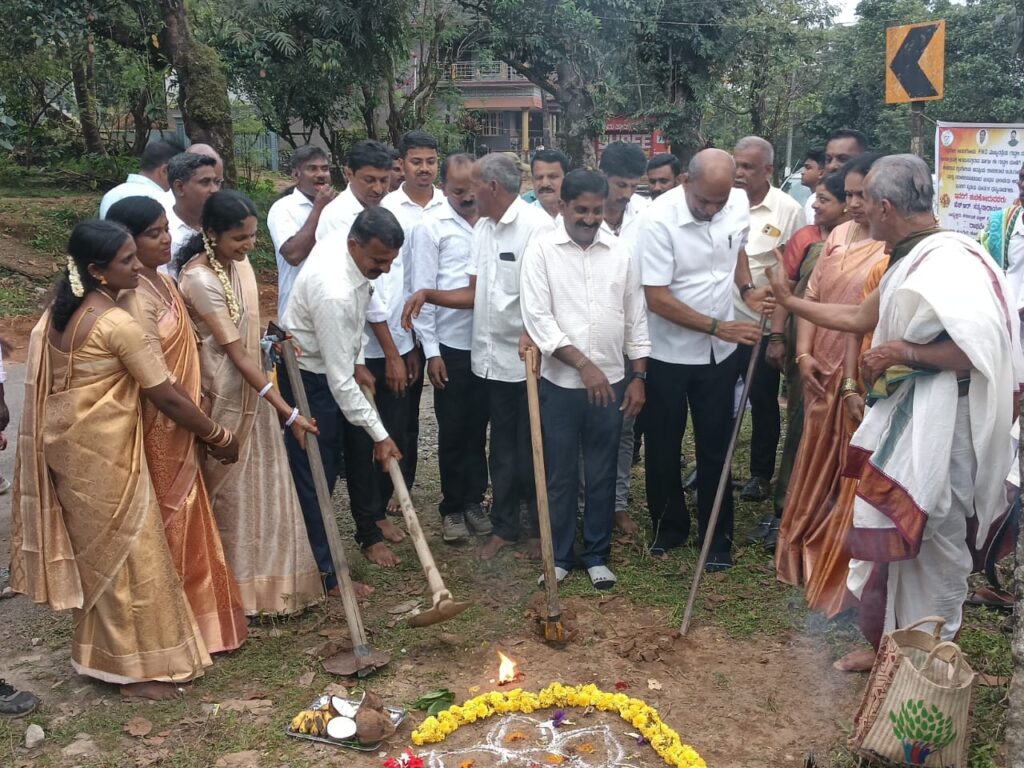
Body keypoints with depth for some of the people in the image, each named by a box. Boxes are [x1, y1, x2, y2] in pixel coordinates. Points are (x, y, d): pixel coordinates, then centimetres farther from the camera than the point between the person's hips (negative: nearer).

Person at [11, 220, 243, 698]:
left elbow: (45, 379, 12)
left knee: (99, 553, 20)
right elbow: (168, 398, -18)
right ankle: (135, 669, 16)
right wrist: (219, 438, -5)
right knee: (125, 555, 4)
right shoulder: (117, 322, -22)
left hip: (69, 444, 9)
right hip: (102, 451, -9)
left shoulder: (61, 311, 6)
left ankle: (100, 655, 35)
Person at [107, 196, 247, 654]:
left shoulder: (161, 281, 7)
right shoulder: (134, 297, -22)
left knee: (185, 520, 19)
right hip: (162, 425, -9)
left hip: (180, 421, 9)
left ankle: (197, 614, 35)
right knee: (171, 521, 4)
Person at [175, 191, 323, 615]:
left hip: (251, 391, 8)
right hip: (222, 397, -8)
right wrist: (288, 412, -26)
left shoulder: (240, 263, 2)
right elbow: (237, 354, -25)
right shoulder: (200, 280, -23)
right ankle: (232, 590, 21)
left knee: (261, 485, 14)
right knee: (228, 490, 5)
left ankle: (263, 578, 29)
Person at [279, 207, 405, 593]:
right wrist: (381, 435, -25)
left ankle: (369, 531, 37)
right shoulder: (334, 291, -37)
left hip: (337, 363, 9)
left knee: (360, 452, 18)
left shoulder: (344, 242, -11)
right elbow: (339, 381, -32)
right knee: (317, 475, 1)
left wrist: (357, 362, 9)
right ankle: (324, 573, 14)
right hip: (310, 378, -9)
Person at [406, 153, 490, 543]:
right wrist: (431, 351, -8)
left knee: (478, 427, 13)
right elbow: (423, 292, -6)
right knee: (453, 431, 8)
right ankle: (452, 507, 22)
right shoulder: (431, 226, -5)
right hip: (451, 345, -2)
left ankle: (474, 500, 27)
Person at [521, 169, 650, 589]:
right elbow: (538, 317, -12)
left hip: (611, 382, 2)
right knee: (560, 475, 8)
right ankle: (558, 556, 22)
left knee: (602, 474, 11)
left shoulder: (622, 252, 4)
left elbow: (635, 318, 8)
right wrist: (583, 364, -17)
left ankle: (597, 555, 24)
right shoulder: (541, 249, -5)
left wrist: (638, 377, 5)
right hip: (559, 383, -2)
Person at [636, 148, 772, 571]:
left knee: (715, 447, 11)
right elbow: (658, 298, -22)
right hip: (669, 353, -3)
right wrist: (718, 327, -23)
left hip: (719, 353, 3)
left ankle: (718, 537, 24)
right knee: (663, 448, 11)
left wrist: (747, 289, -3)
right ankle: (669, 526, 31)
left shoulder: (740, 203, -6)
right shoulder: (659, 220, -22)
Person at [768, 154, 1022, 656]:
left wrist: (904, 352, -20)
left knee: (934, 541, 3)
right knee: (891, 534, 17)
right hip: (902, 418, 10)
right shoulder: (908, 261, 11)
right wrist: (790, 302, 27)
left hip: (940, 426, -10)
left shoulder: (953, 262, -20)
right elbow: (859, 318, 23)